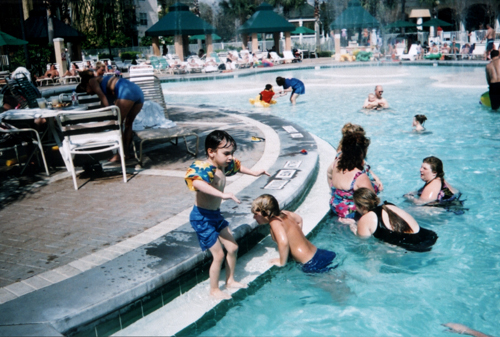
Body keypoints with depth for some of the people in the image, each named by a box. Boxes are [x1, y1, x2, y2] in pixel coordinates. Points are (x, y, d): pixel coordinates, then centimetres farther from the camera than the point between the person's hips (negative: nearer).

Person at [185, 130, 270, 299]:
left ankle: (230, 280, 37)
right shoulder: (205, 168, -28)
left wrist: (253, 172, 26)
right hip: (202, 217, -9)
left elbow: (237, 166, 26)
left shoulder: (224, 166, 0)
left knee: (232, 247, 16)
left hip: (216, 214, 9)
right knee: (218, 255, -2)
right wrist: (222, 194, -58)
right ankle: (214, 290, 20)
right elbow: (197, 182, -52)